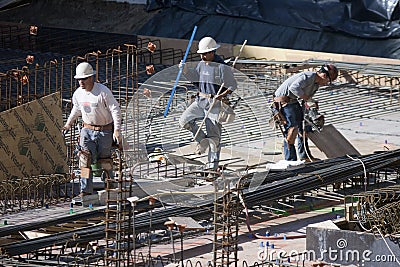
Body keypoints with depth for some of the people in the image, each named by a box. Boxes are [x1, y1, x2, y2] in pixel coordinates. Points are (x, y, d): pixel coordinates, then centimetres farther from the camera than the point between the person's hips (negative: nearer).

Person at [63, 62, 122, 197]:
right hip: (87, 129, 3)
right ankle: (86, 189, -12)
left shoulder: (103, 91, -19)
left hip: (105, 131, -3)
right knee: (85, 158, -11)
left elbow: (115, 110, -16)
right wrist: (69, 123, 17)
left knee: (104, 160, 7)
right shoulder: (78, 93, -3)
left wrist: (117, 130, -22)